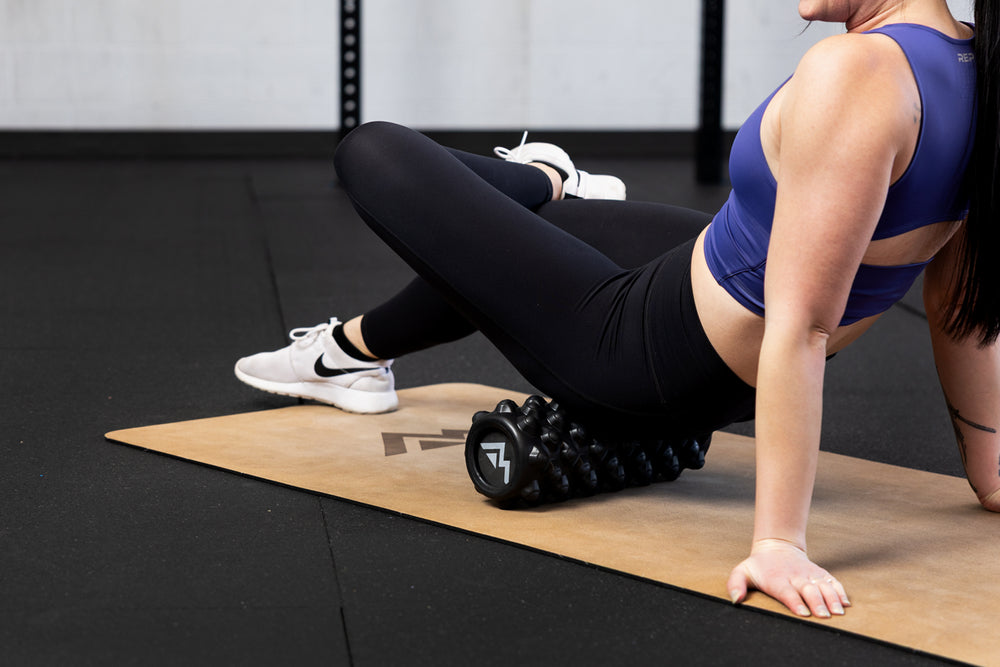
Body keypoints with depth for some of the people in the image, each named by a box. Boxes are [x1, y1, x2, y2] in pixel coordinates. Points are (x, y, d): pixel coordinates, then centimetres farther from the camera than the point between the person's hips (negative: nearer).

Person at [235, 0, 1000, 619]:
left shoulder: (852, 72, -33)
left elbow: (801, 327, -33)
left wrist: (780, 541, -30)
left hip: (645, 368, -8)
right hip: (745, 371, 8)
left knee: (373, 154, 9)